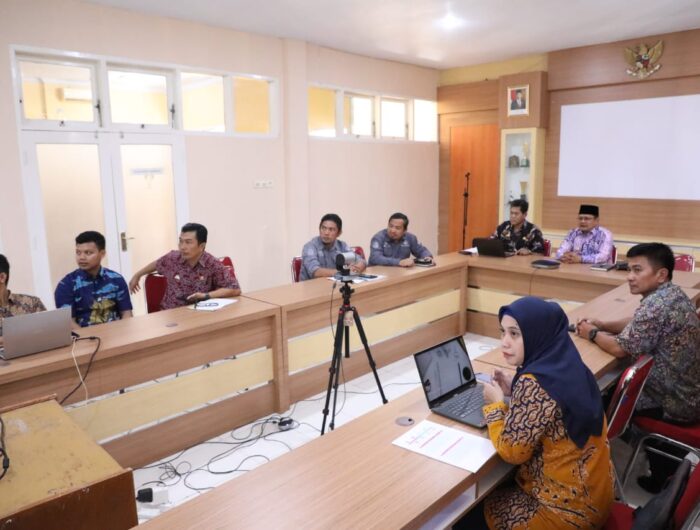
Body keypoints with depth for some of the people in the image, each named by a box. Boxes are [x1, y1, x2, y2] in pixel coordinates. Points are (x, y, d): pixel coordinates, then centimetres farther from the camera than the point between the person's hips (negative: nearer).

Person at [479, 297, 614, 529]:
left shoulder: (535, 383, -30)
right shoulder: (567, 364, -4)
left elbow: (512, 451, -23)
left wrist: (496, 403, -10)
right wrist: (515, 390, 4)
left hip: (569, 507, -8)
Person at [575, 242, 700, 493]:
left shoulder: (656, 304, -28)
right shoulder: (673, 294, 2)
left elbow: (619, 348, -25)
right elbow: (640, 324, 15)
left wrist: (592, 334, -7)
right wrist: (603, 325, 1)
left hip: (676, 403, -9)